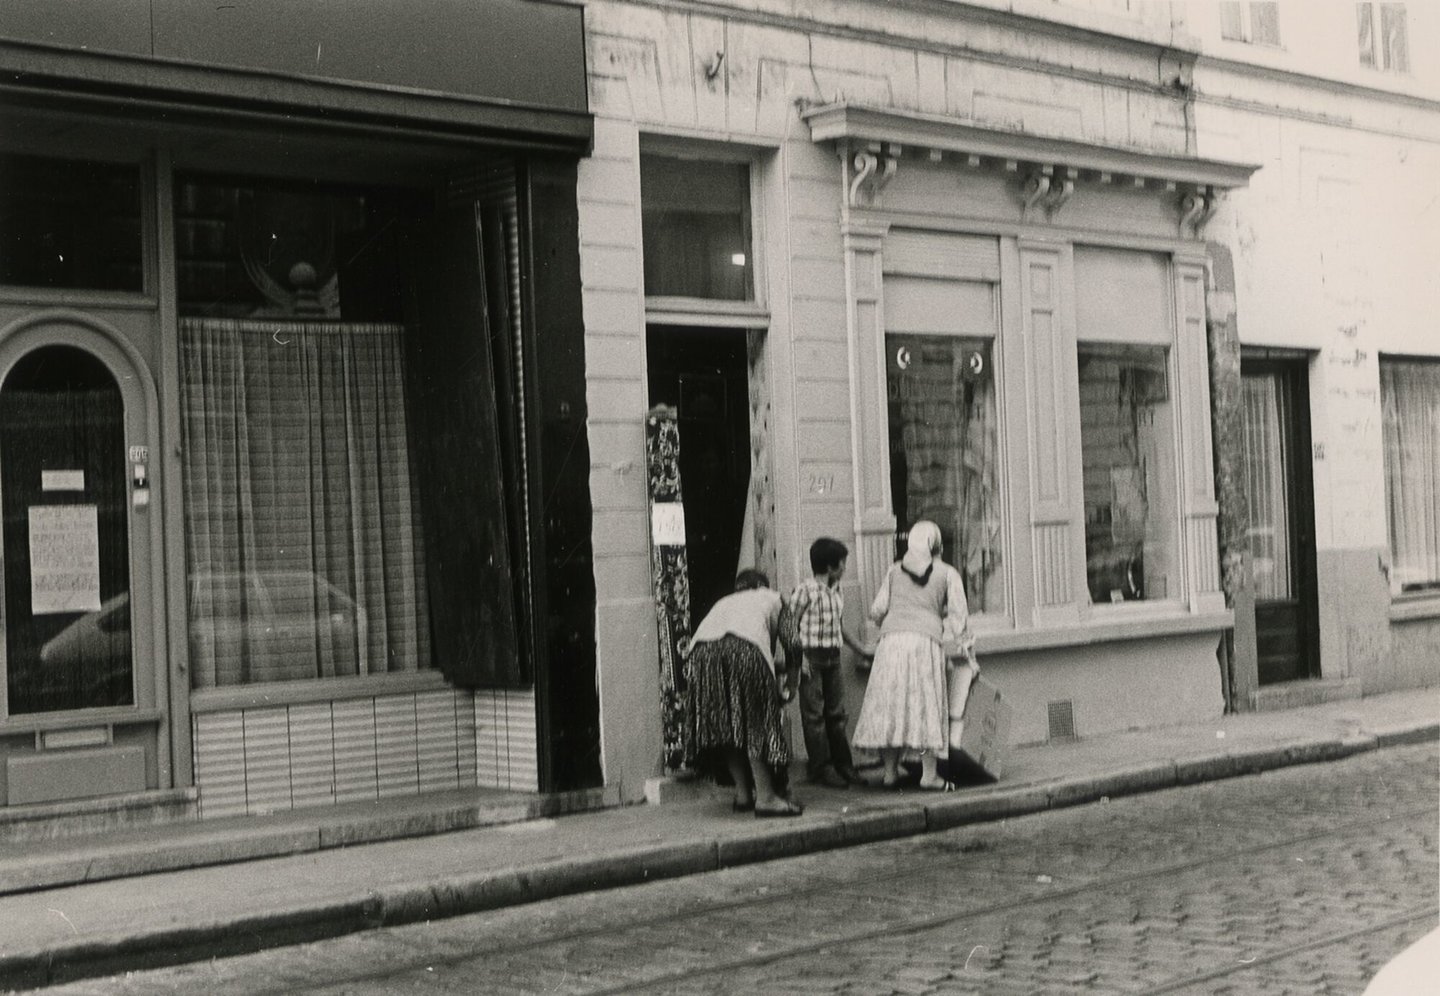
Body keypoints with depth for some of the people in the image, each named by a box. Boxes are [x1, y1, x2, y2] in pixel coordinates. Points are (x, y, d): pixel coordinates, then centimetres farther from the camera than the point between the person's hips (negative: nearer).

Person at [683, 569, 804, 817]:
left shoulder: (724, 603, 42)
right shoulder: (771, 598, 32)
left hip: (701, 650, 4)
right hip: (745, 648, -4)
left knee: (724, 726, 12)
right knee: (757, 722, -2)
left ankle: (743, 793, 16)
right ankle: (765, 796, -8)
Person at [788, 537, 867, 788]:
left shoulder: (835, 591, 13)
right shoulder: (805, 590, -10)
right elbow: (791, 627, -11)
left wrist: (861, 649, 24)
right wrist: (798, 659, -17)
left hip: (833, 657, 7)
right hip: (811, 657, -7)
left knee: (836, 713, 9)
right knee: (814, 714, -1)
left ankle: (842, 765, 16)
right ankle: (820, 768, 4)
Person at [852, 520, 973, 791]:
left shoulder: (894, 570, 11)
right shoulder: (947, 573, 6)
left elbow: (877, 609, 7)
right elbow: (958, 613, 2)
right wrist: (964, 642, 14)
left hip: (892, 640, 2)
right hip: (927, 641, -2)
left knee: (889, 703, 8)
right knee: (928, 706, 3)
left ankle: (890, 772, 10)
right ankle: (929, 774, 1)